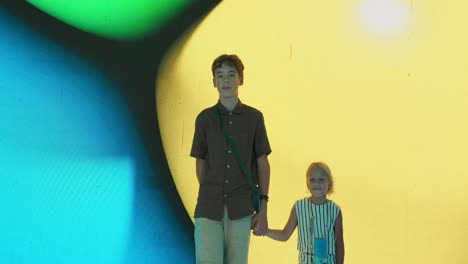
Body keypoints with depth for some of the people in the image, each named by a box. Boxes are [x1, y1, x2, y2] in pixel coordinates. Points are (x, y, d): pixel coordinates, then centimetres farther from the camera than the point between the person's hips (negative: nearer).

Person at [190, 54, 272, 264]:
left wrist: (263, 207, -1)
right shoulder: (204, 118, 5)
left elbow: (263, 163, 5)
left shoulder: (254, 117, 4)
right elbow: (200, 163, 12)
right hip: (208, 207, 0)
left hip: (241, 207, 0)